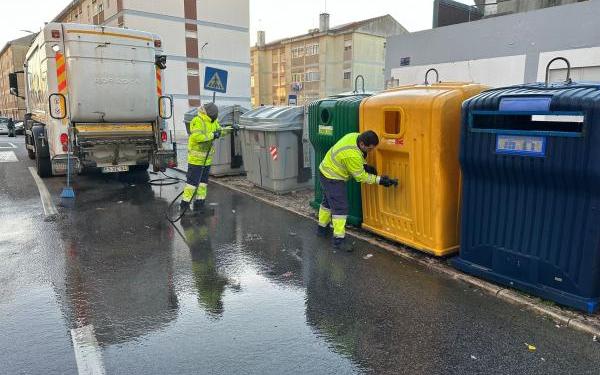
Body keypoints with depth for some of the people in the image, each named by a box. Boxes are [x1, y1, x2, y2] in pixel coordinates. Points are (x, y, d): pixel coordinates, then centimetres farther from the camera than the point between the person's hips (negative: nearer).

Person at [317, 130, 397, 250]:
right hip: (333, 179, -10)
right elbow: (360, 176, -21)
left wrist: (364, 165, -2)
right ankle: (339, 240, -7)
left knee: (328, 201, 23)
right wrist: (379, 180, -19)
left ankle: (322, 229, 39)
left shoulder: (355, 136, -9)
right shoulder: (352, 155, -34)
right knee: (340, 208, -10)